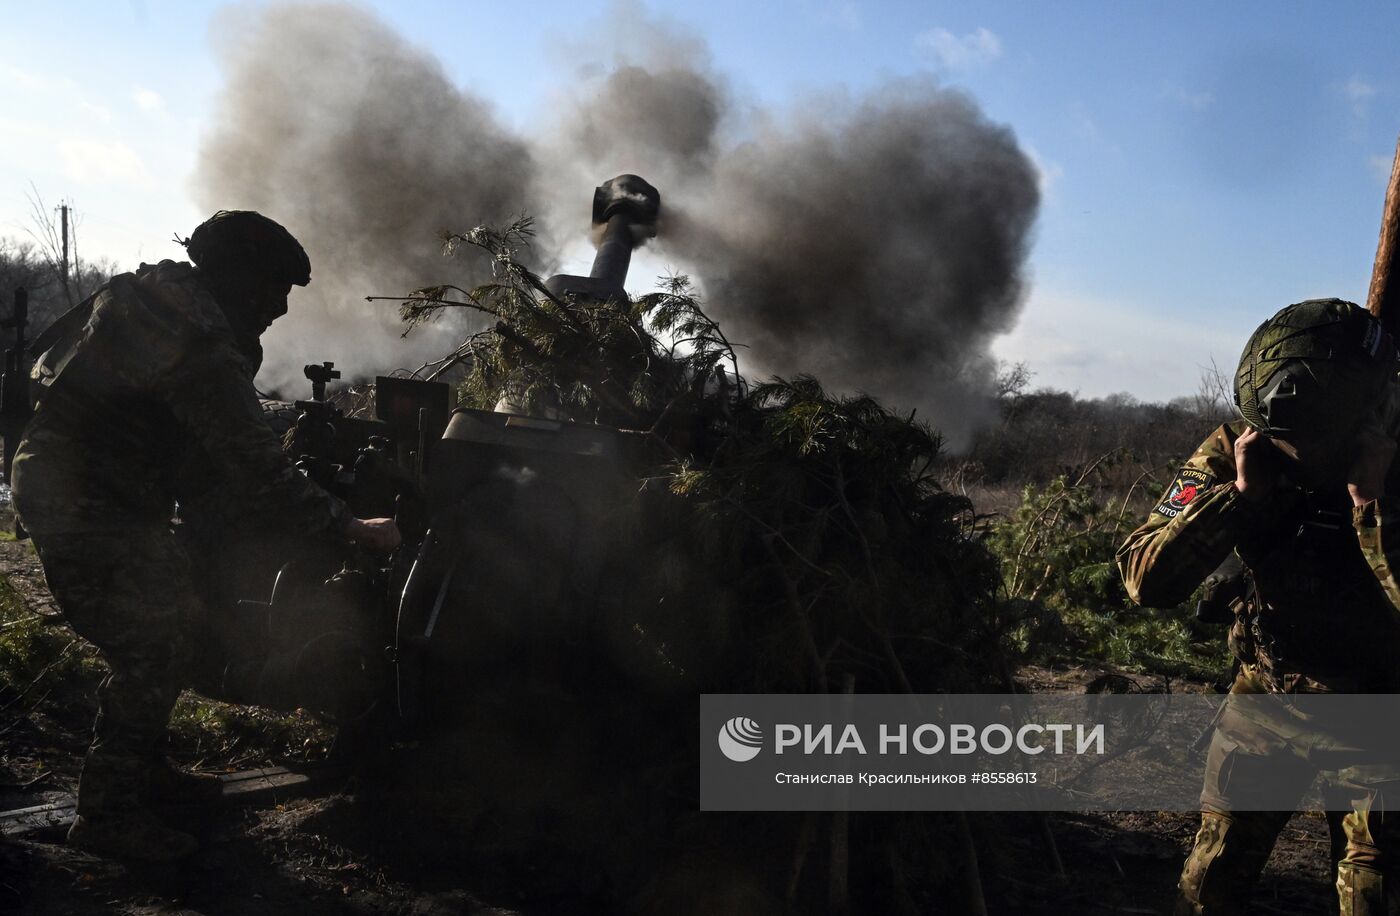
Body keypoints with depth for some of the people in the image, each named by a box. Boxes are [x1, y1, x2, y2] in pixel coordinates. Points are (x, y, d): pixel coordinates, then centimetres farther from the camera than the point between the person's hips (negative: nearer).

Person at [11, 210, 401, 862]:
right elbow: (257, 472, -25)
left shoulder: (149, 290, 6)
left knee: (169, 627, 17)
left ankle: (145, 770, 30)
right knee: (150, 654, -6)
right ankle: (106, 813, 6)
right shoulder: (202, 348, -25)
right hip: (87, 509, -10)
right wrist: (353, 527, -19)